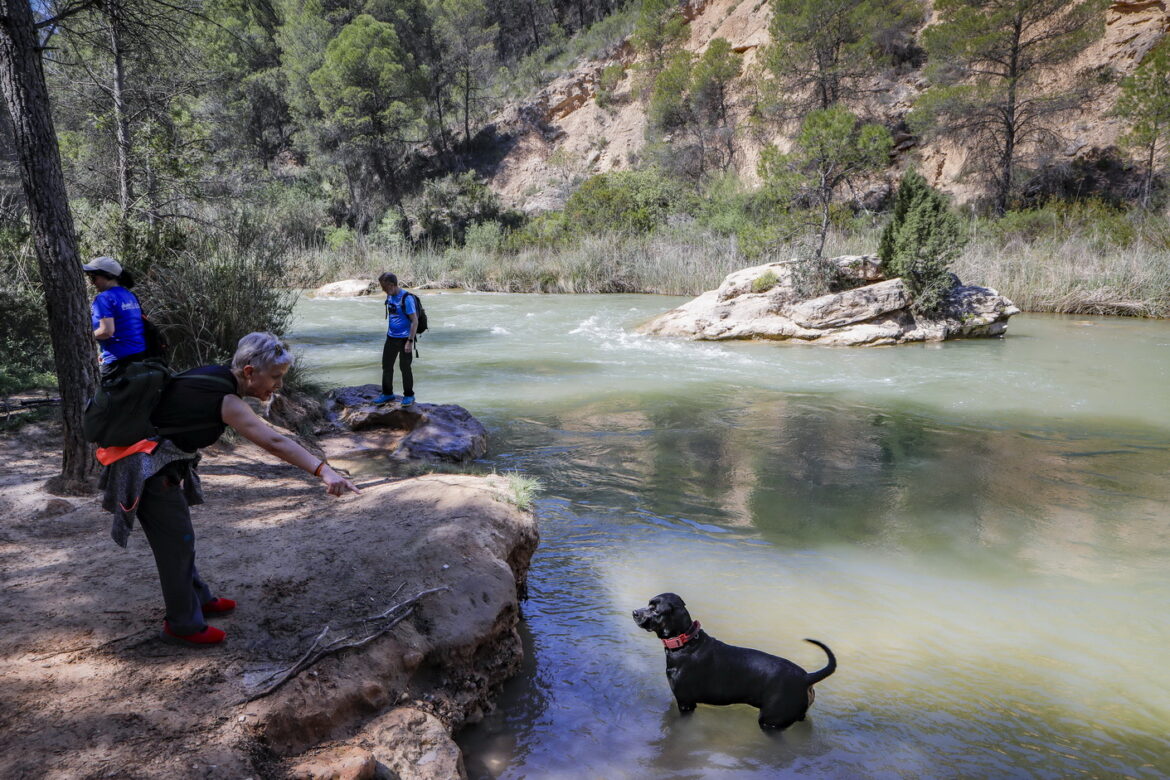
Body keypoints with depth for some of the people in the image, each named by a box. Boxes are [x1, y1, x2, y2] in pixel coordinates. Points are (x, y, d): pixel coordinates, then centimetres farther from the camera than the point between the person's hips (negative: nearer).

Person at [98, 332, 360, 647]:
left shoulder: (216, 375, -1)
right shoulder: (226, 401, -27)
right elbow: (273, 442, -40)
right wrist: (323, 470, -48)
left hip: (162, 464, 10)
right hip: (147, 469, -10)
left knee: (179, 537, 22)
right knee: (177, 542, -1)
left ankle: (198, 598, 38)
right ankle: (183, 626, 13)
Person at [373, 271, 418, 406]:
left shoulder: (406, 298, -18)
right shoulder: (389, 296, 5)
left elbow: (415, 321, -18)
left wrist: (410, 341, -19)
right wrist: (388, 332, 19)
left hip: (404, 338, -7)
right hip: (391, 338, 7)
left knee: (405, 367, 2)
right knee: (386, 366, 12)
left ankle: (409, 395, 18)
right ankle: (387, 394, 26)